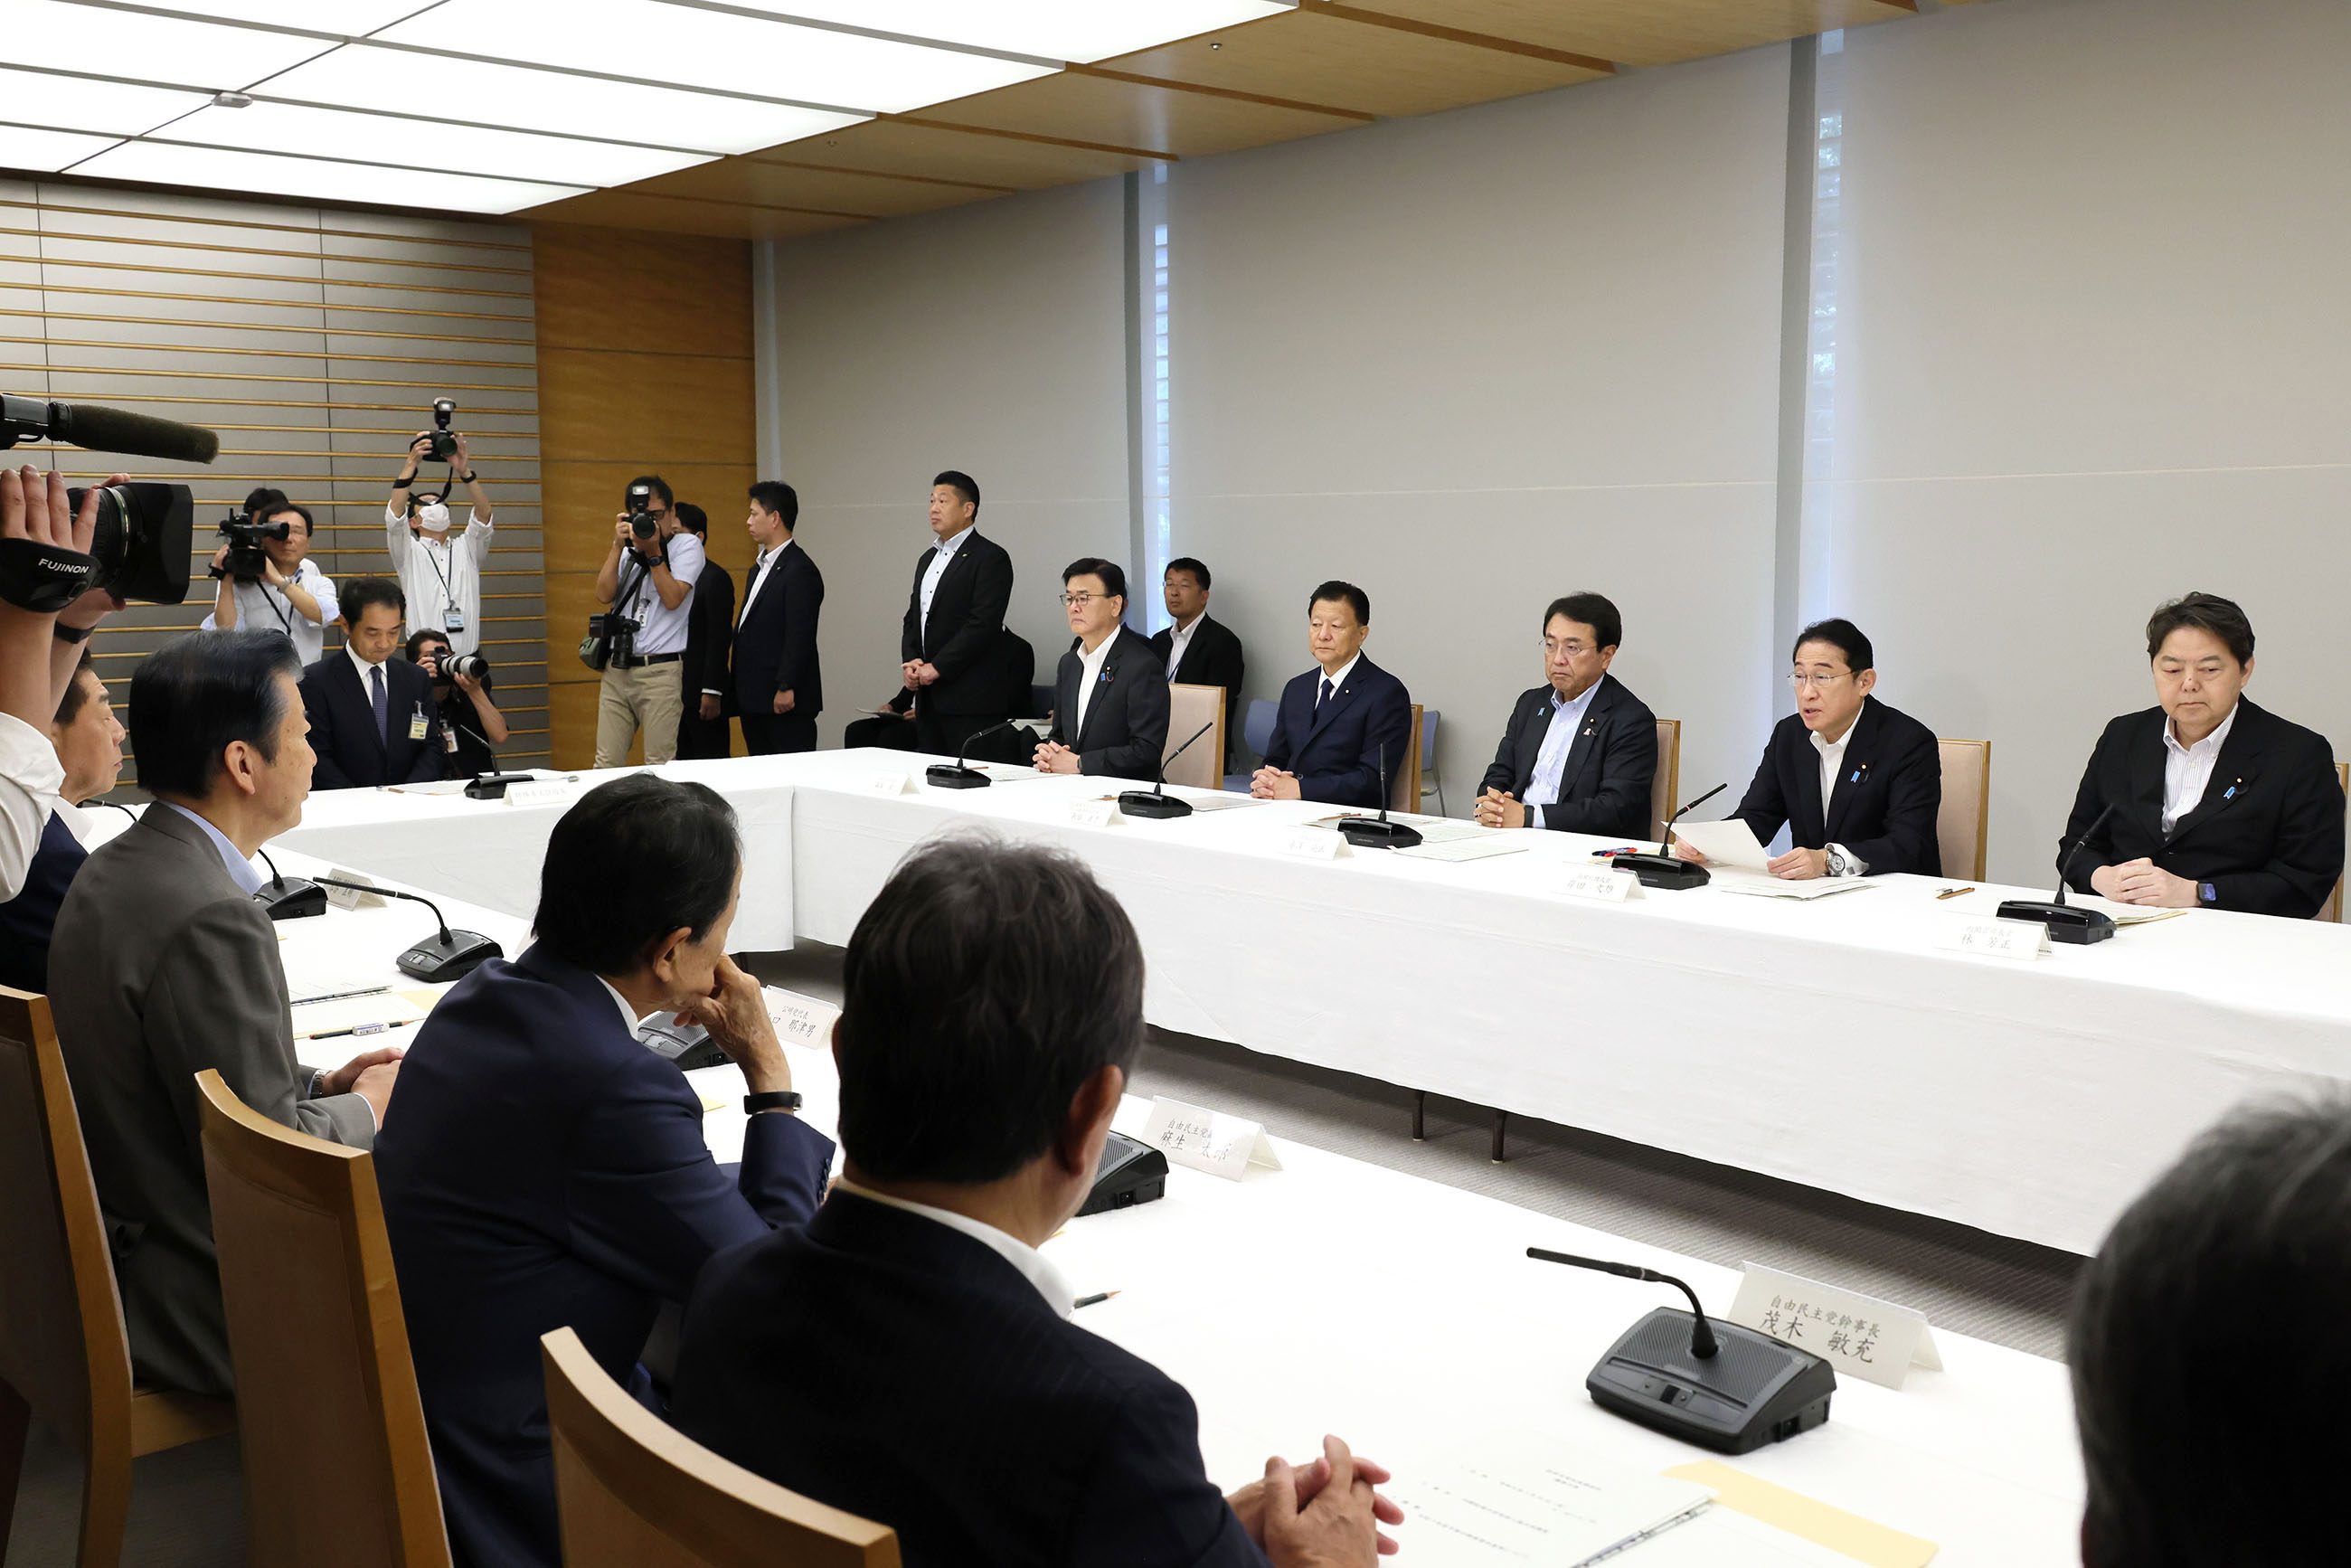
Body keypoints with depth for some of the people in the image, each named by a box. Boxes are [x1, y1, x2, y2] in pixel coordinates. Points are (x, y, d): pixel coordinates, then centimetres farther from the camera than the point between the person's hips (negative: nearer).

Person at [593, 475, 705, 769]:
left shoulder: (687, 545, 3)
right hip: (616, 670, 5)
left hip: (660, 670, -5)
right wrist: (617, 546, -1)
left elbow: (672, 599, -9)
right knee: (606, 764, 2)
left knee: (660, 769, -6)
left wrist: (653, 551, -8)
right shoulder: (629, 550, 17)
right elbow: (604, 595, 4)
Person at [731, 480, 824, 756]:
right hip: (754, 701, 10)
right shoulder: (760, 567, 19)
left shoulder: (800, 571, -12)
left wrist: (786, 688, -21)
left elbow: (800, 636, -18)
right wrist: (741, 692, 16)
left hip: (785, 703, -10)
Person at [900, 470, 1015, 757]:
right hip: (927, 699, 8)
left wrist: (936, 668, -15)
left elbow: (982, 624, -16)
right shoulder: (928, 559, 20)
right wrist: (910, 662, 1)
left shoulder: (991, 558, -7)